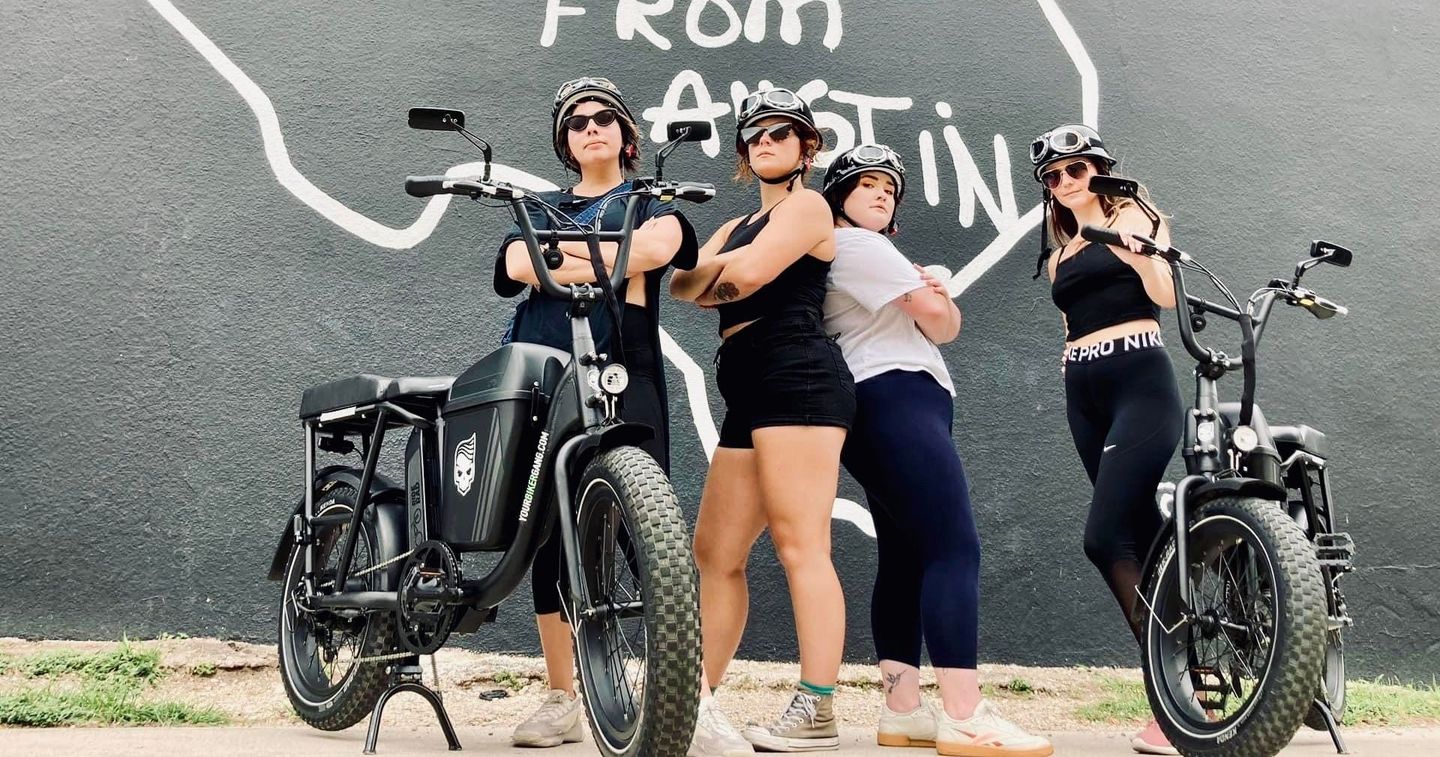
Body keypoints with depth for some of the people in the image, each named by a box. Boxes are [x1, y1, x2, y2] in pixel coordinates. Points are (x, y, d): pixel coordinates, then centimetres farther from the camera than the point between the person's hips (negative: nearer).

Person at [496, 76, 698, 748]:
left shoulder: (649, 204, 18)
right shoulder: (542, 208, 25)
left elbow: (657, 246, -8)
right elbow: (515, 262, 1)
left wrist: (560, 251, -5)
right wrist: (611, 271, -8)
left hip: (624, 376, -3)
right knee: (549, 535, 4)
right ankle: (561, 702, 12)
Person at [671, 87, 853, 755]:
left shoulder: (807, 205, 6)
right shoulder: (739, 225, 30)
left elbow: (748, 274, -11)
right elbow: (683, 284, 13)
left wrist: (722, 273, 8)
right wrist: (718, 269, -7)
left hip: (795, 377, -9)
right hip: (749, 393, 9)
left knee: (800, 546, -15)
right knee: (714, 552, 6)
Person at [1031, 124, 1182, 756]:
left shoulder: (1133, 217, 5)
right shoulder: (1059, 255, 23)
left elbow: (1166, 294, -10)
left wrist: (1139, 252, -26)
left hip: (1139, 380, -7)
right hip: (1084, 395, 7)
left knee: (1105, 537, -21)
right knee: (1143, 537, 4)